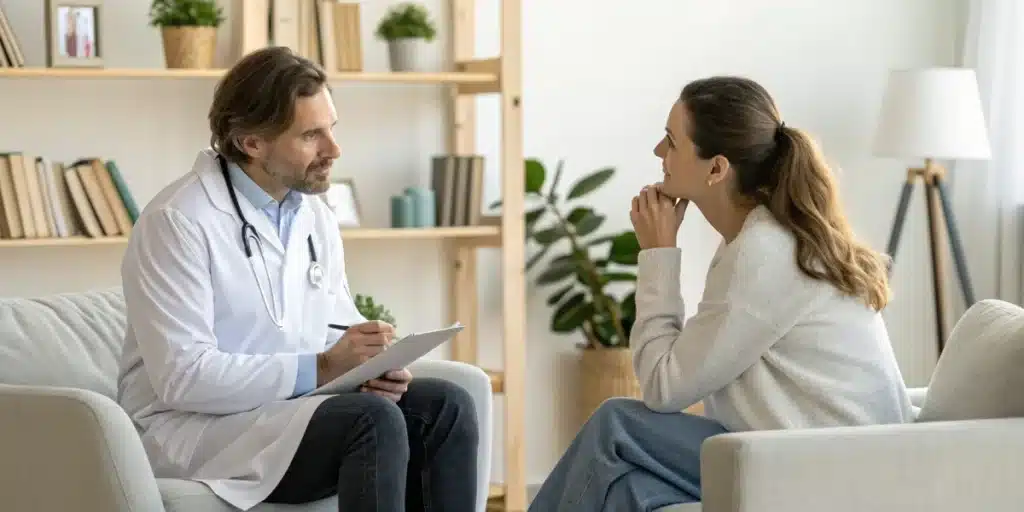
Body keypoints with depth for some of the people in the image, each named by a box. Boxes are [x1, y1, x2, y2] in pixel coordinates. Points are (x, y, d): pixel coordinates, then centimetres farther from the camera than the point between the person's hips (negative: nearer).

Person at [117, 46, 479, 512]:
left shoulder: (316, 217, 8)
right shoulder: (175, 221, -16)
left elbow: (338, 332, 13)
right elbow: (182, 378, -22)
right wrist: (319, 368, -26)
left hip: (291, 406, 7)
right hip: (192, 427, -7)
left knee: (445, 405, -13)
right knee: (373, 420, -28)